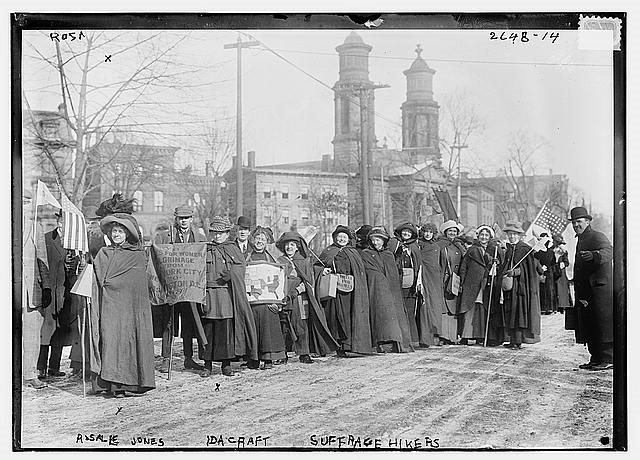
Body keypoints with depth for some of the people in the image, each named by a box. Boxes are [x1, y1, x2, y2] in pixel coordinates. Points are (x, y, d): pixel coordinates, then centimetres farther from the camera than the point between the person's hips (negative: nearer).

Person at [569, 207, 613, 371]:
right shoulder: (581, 240, 21)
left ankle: (608, 359, -2)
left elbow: (609, 252, -27)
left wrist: (593, 255, -47)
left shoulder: (598, 237, -7)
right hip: (585, 292, 9)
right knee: (588, 326, 9)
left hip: (600, 289, -9)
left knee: (602, 325, -7)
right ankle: (595, 359, 16)